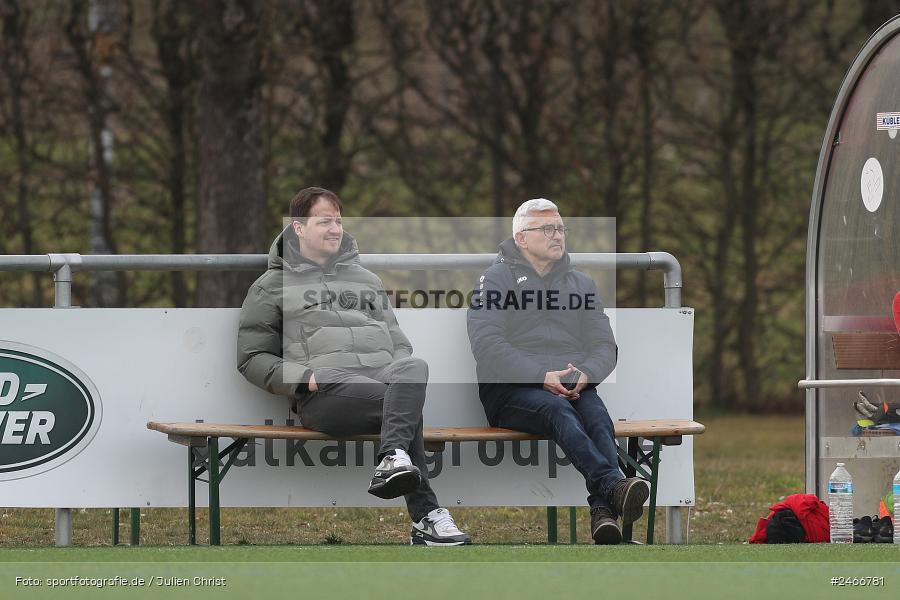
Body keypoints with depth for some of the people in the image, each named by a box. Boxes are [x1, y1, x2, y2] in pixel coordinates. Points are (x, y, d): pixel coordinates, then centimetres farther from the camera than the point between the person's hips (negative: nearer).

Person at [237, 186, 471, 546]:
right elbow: (252, 358, 12)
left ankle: (393, 460, -51)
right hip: (325, 389, -4)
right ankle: (426, 518, -44)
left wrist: (402, 365, 5)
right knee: (406, 406, -34)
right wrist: (302, 377, -7)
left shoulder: (366, 280, 32)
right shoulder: (272, 286, 18)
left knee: (415, 368, -35)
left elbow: (396, 339, 31)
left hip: (383, 372, 4)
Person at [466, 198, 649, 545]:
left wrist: (585, 374, -9)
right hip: (510, 390, -4)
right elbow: (486, 344, -6)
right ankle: (614, 485, -60)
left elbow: (605, 346, 16)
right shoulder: (496, 279, 10)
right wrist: (542, 376, -17)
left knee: (597, 417, -31)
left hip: (575, 387, 4)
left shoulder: (581, 284, 25)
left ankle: (603, 510, -54)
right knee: (557, 410, -36)